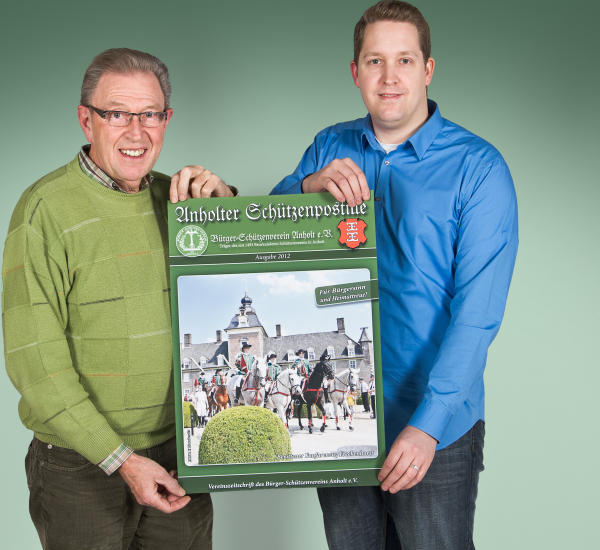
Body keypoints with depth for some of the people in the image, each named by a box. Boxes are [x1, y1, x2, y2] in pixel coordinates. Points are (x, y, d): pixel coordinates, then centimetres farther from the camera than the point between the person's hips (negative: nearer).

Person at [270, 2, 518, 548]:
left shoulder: (478, 167, -11)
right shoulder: (331, 147, 4)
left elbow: (477, 312, -17)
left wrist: (427, 423, -23)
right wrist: (309, 184, -20)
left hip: (433, 427, -4)